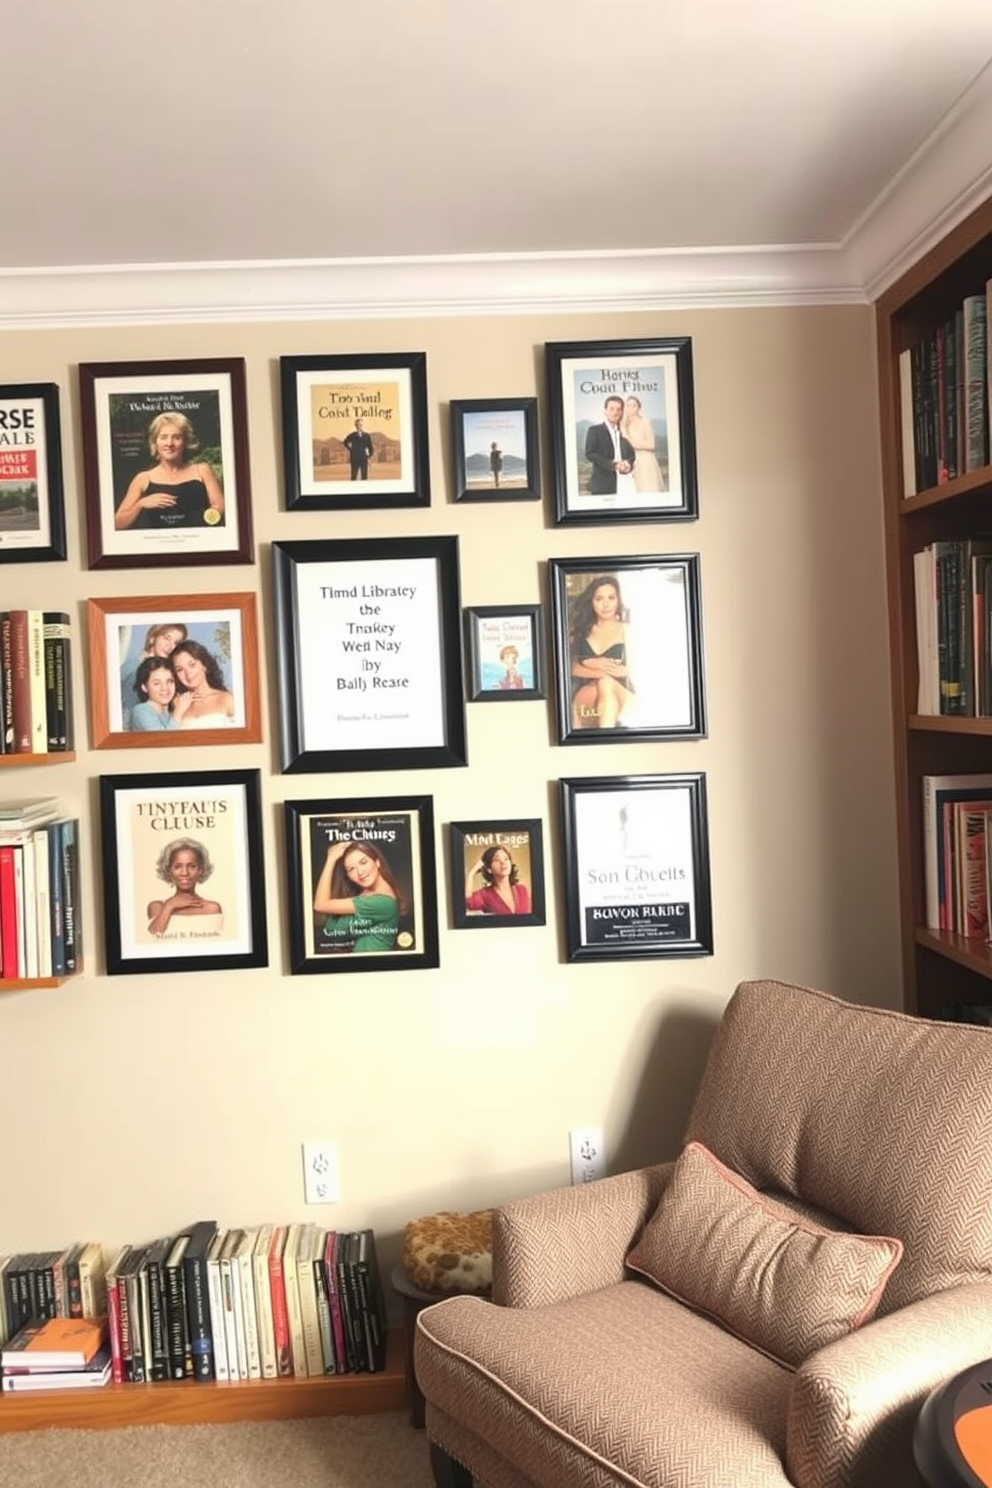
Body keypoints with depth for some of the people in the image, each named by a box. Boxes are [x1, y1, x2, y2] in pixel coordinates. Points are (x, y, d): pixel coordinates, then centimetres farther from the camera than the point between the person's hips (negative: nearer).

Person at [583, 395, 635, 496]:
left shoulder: (624, 431, 19)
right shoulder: (595, 430, 4)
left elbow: (631, 455, 20)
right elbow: (590, 454, -6)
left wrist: (628, 464, -5)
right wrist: (611, 464, -17)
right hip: (602, 485, -4)